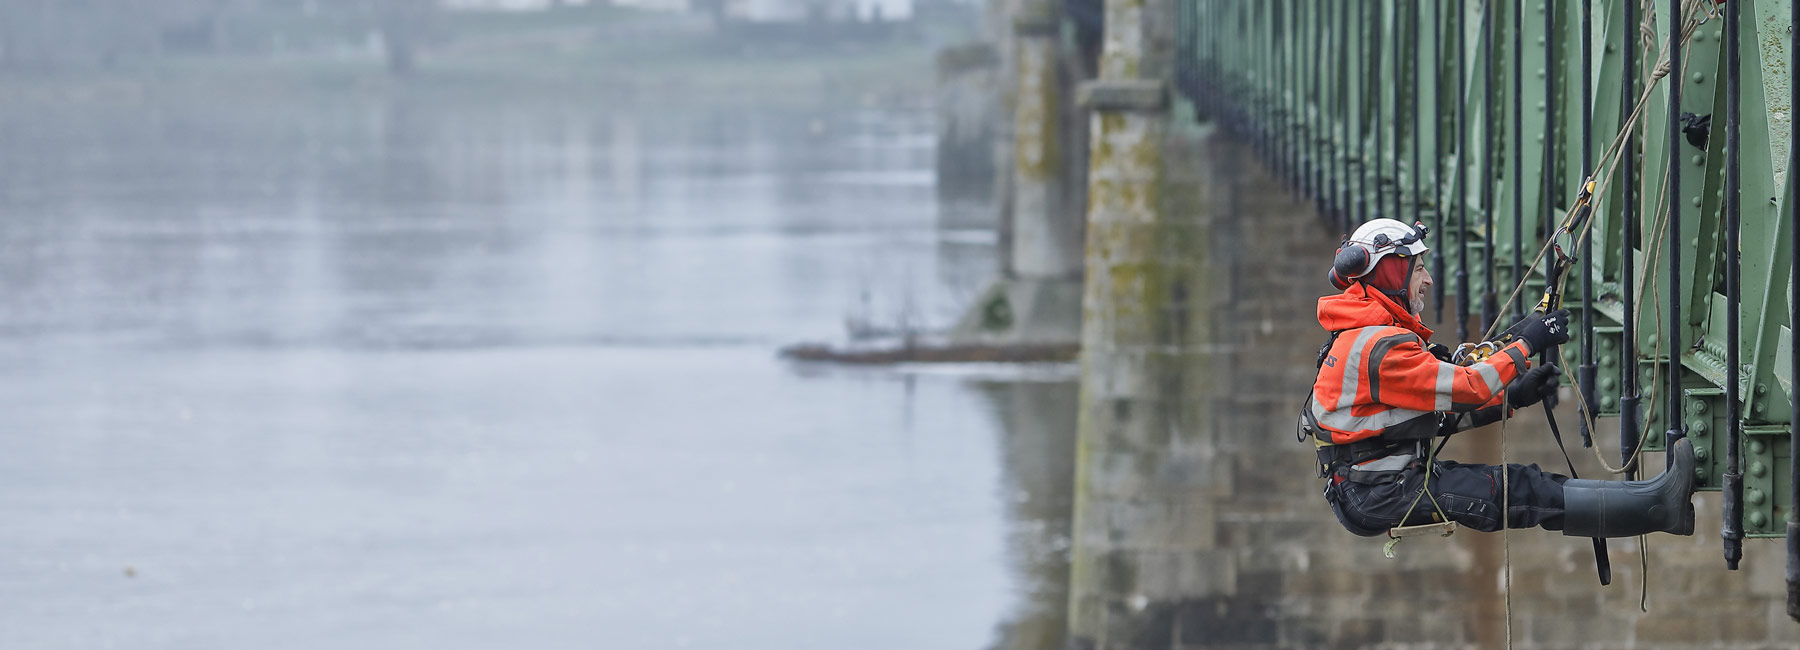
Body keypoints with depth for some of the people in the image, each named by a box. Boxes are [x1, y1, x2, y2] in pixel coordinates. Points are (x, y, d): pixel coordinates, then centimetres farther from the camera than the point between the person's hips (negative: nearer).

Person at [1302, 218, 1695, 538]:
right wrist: (1525, 344, -9)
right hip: (1377, 498, -10)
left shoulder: (1365, 332, 16)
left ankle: (1655, 501, -3)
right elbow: (1466, 388, -20)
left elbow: (1436, 412, 15)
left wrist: (1512, 398, 6)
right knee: (1517, 492, -13)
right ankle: (1657, 505, -15)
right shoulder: (1379, 346, -19)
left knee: (1516, 483, 2)